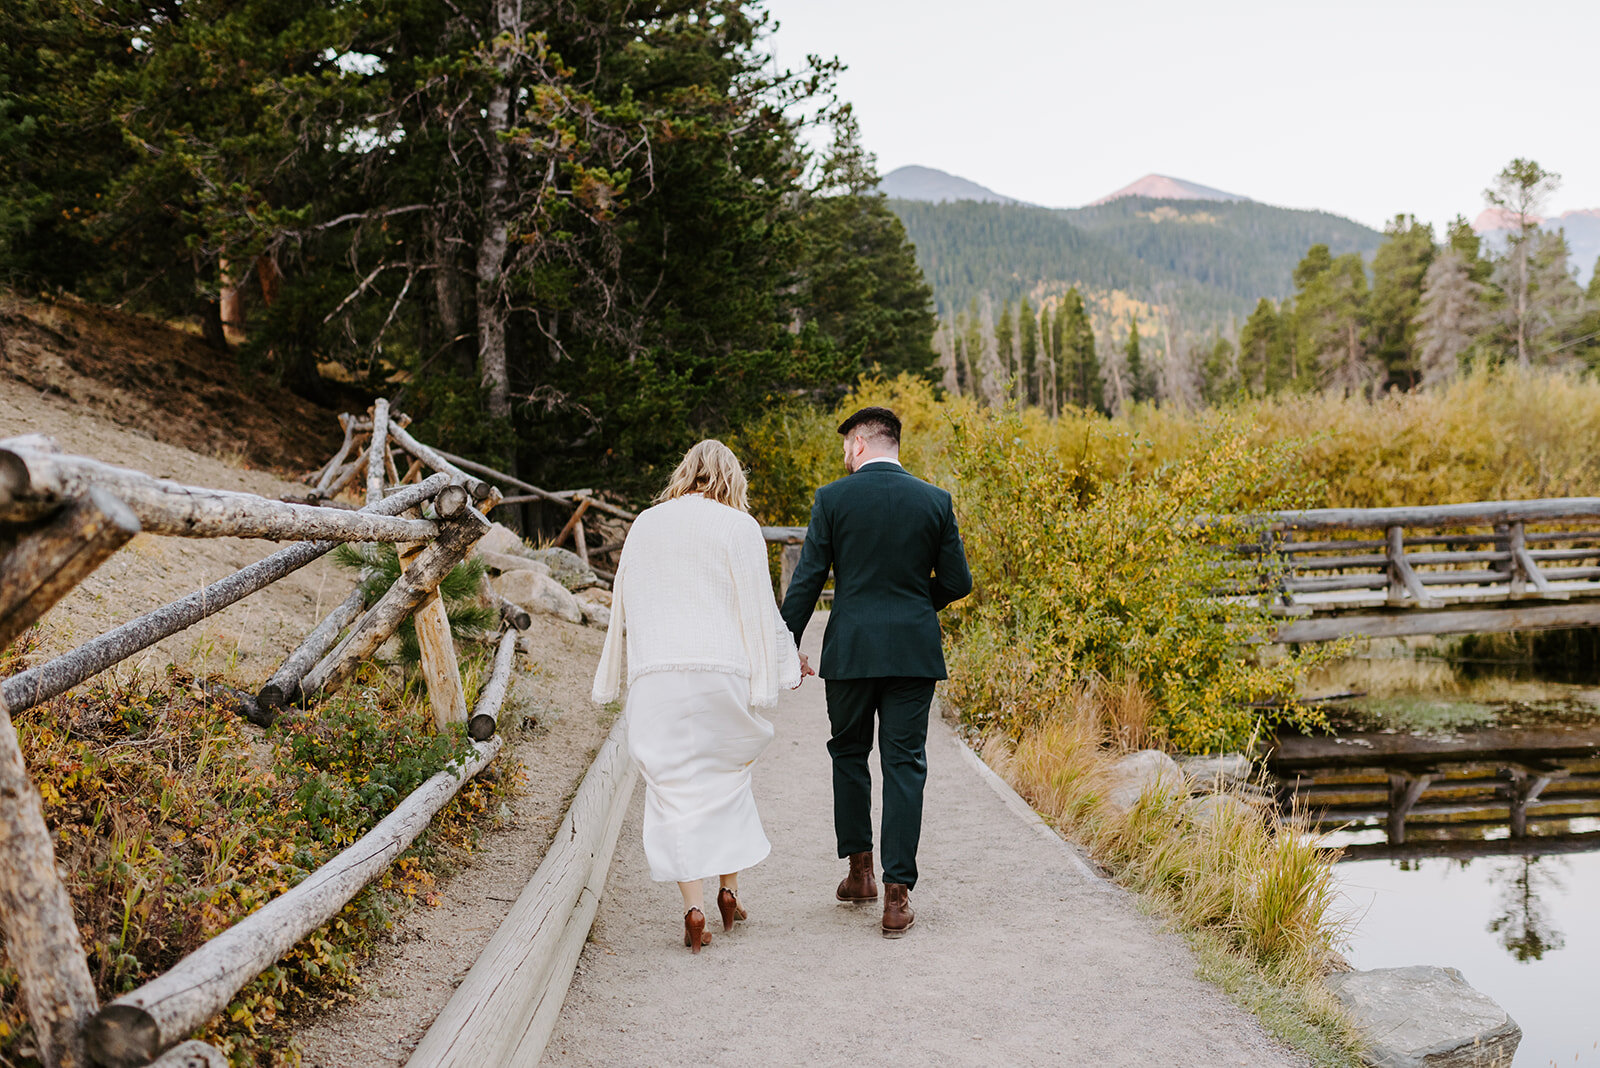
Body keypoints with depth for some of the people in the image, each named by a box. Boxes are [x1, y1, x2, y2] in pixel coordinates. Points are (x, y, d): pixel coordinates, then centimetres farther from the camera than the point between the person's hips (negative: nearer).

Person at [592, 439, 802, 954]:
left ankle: (693, 905, -3)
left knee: (673, 785, 3)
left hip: (656, 673, 1)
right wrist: (783, 660, 13)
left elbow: (623, 606, 16)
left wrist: (617, 678, 26)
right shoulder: (738, 527, 1)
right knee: (726, 775, 17)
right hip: (721, 668, -1)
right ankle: (729, 887, 20)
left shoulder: (644, 525, 11)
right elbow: (759, 608, 0)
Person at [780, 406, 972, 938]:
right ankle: (897, 893, 2)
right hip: (914, 651, 1)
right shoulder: (935, 501, 1)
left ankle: (859, 869, 24)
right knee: (904, 765, 4)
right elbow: (957, 582, 3)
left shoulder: (832, 499, -3)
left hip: (850, 649, -1)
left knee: (849, 754, 19)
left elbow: (807, 580, -4)